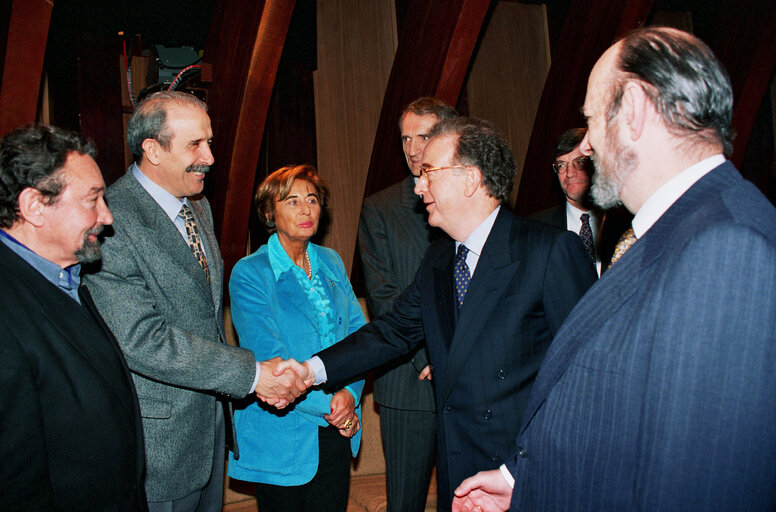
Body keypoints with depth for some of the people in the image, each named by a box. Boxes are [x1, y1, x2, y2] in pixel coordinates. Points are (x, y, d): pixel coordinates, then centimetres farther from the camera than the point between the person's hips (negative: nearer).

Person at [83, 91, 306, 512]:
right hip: (160, 439, -8)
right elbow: (140, 339, -27)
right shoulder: (111, 220, -22)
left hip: (211, 421, 8)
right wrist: (251, 373, -24)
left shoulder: (198, 206, 8)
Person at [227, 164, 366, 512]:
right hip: (282, 435, -4)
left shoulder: (331, 263, 7)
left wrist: (349, 391, -10)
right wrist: (326, 405, -16)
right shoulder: (249, 274, -10)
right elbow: (268, 359, -16)